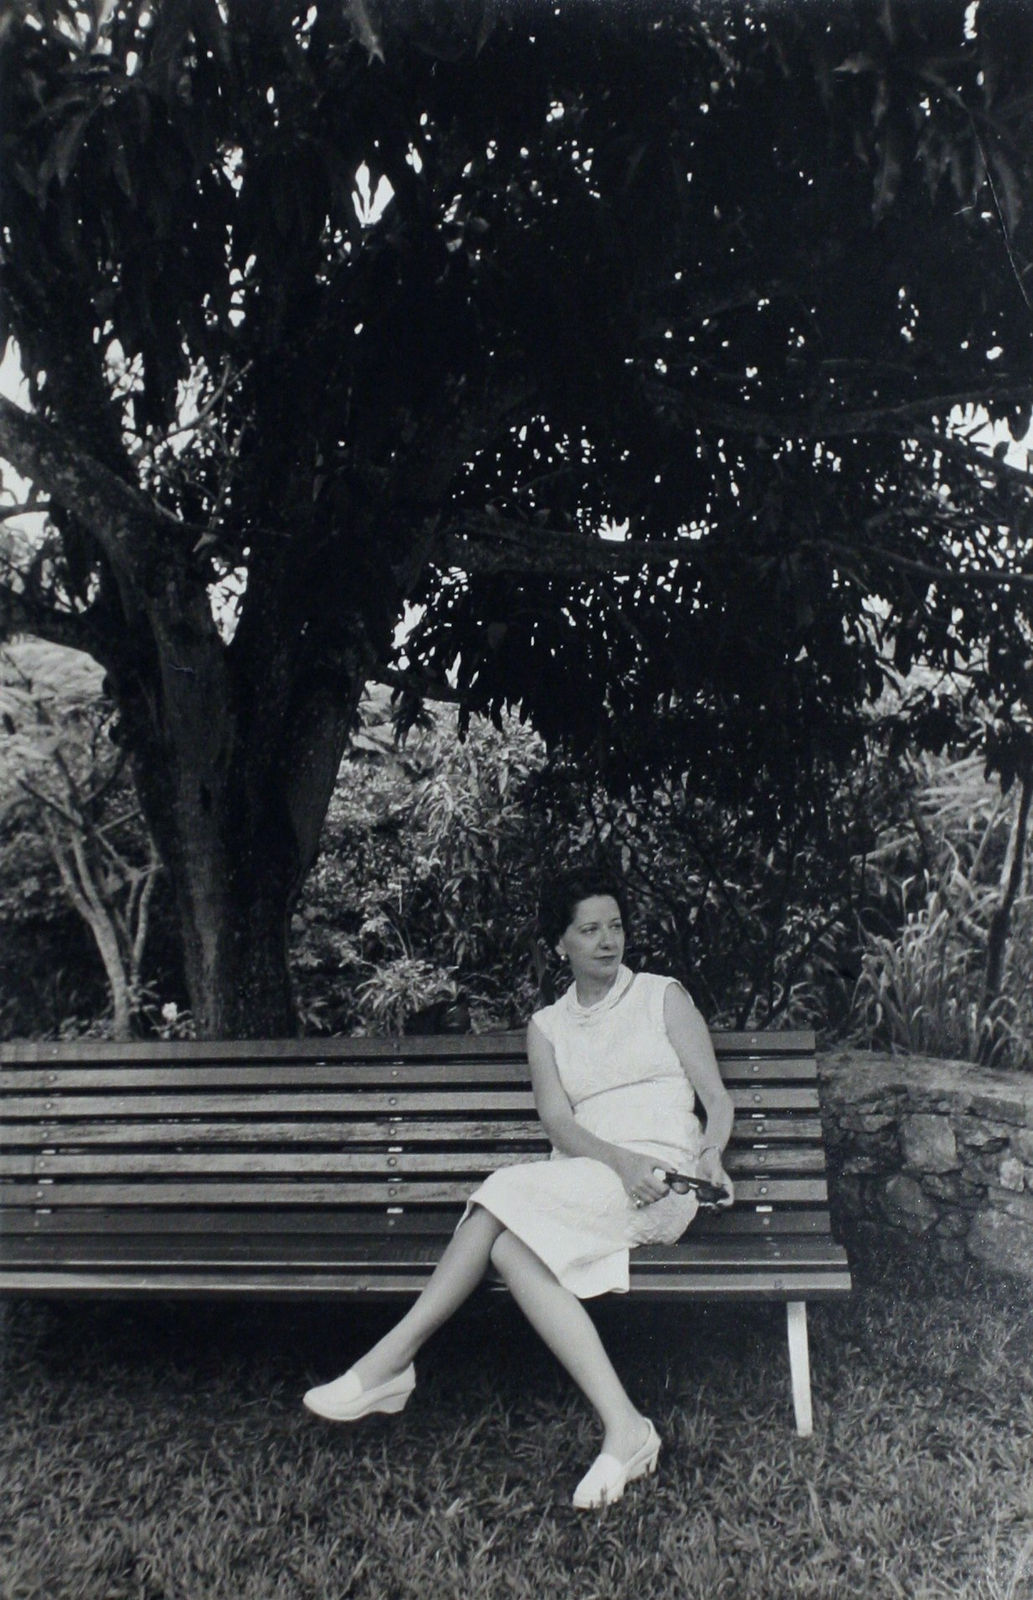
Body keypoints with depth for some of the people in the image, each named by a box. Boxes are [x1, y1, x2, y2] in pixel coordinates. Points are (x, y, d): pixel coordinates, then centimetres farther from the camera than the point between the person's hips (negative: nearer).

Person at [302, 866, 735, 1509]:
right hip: (583, 1185, 4)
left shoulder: (663, 997, 11)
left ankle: (390, 1362, -20)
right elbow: (558, 1123, 3)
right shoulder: (547, 1026, 18)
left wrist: (711, 1152, -15)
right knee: (510, 1243, -30)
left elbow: (719, 1100, 8)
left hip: (662, 1184, -4)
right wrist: (620, 1161, -17)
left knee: (506, 1200, -27)